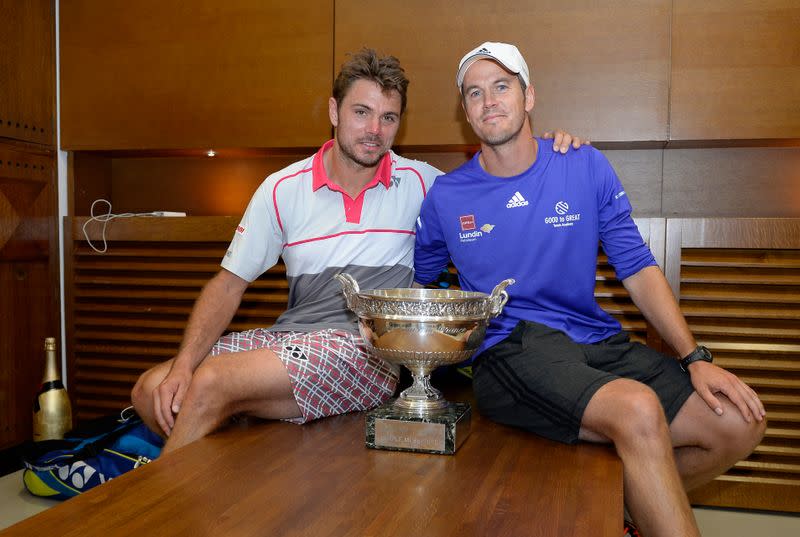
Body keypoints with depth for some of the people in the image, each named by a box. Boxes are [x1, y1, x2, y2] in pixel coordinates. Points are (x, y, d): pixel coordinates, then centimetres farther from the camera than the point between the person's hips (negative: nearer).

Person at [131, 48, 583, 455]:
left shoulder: (419, 182, 2)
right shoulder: (283, 189, 4)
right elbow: (230, 284, 5)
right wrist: (183, 366, -8)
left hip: (373, 351, -4)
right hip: (290, 336, 4)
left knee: (213, 382, -24)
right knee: (152, 391, -9)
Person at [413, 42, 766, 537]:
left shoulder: (587, 168, 6)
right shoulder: (445, 197, 5)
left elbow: (639, 269, 5)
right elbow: (416, 282, 17)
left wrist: (696, 358, -4)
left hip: (598, 343, 4)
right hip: (509, 349, -4)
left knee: (741, 423, -10)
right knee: (638, 411, -32)